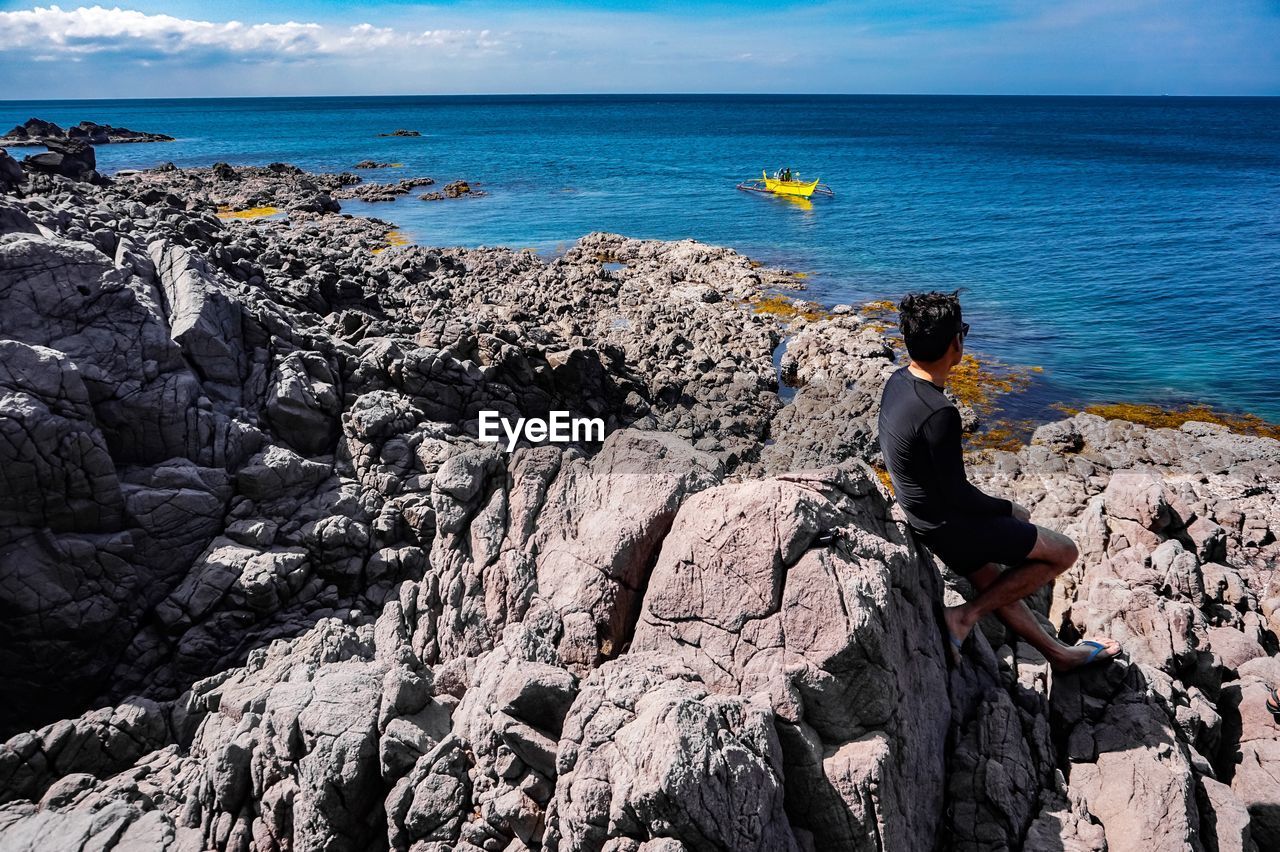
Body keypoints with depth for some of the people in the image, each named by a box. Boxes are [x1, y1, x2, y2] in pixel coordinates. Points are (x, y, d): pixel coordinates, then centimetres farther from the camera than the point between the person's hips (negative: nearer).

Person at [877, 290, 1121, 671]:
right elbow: (957, 494, -23)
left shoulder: (897, 381, -3)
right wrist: (1007, 508, -4)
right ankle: (966, 615, 4)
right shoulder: (939, 414, -32)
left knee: (992, 580, 25)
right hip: (949, 526, -9)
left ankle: (1058, 652, 43)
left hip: (921, 515, 9)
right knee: (1063, 552, 5)